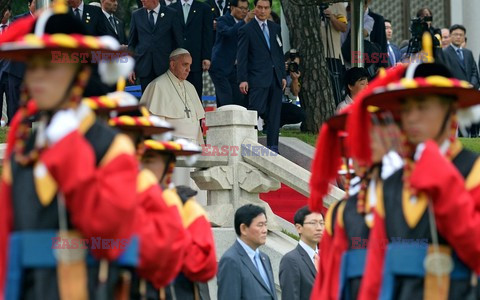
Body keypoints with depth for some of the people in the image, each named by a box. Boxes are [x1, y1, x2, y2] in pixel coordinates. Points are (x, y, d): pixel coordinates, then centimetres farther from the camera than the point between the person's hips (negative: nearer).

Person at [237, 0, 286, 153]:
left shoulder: (275, 28, 15)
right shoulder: (246, 30, -2)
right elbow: (241, 57, -5)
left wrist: (283, 75, 11)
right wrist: (242, 79, -12)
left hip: (275, 78, 6)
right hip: (258, 78, -5)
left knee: (274, 114, 6)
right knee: (254, 112, -11)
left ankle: (273, 147, 9)